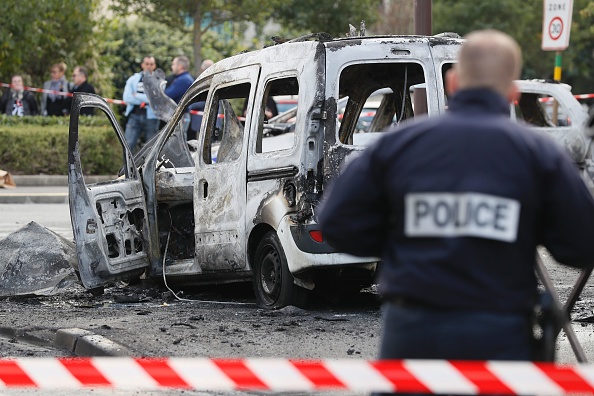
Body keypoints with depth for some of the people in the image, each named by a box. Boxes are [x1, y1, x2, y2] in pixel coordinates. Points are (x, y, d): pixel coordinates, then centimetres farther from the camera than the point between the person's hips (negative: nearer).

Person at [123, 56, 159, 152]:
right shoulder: (133, 79, 10)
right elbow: (127, 98, -2)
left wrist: (137, 95, -6)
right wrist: (145, 100, -9)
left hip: (151, 117, -1)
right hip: (134, 116, 1)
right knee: (129, 145, -8)